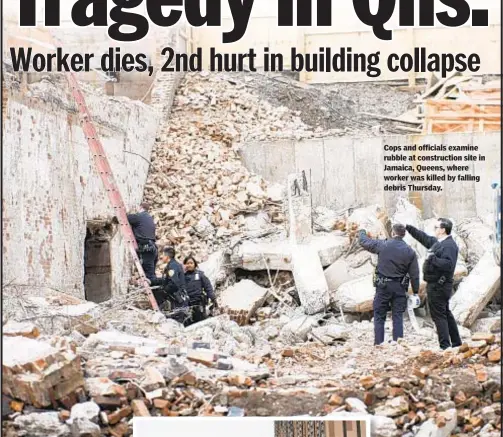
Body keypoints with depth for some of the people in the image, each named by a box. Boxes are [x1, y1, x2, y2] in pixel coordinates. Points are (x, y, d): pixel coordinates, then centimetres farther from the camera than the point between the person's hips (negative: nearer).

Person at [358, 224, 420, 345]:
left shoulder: (382, 245, -6)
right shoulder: (410, 251, -1)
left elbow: (363, 241, 8)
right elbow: (414, 274, 1)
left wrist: (362, 232, 30)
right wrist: (415, 292, 10)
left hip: (383, 286, -2)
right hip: (400, 288, 2)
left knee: (379, 317, 6)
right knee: (398, 317, 7)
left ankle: (378, 344, 2)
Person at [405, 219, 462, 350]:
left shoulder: (449, 245, -19)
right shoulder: (437, 242, 12)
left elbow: (448, 265, -31)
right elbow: (423, 237, 27)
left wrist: (433, 258, -28)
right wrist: (408, 228, 27)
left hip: (438, 286, -11)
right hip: (437, 285, 11)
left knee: (439, 315, -8)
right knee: (446, 314, 17)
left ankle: (445, 346, -7)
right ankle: (456, 344, 25)